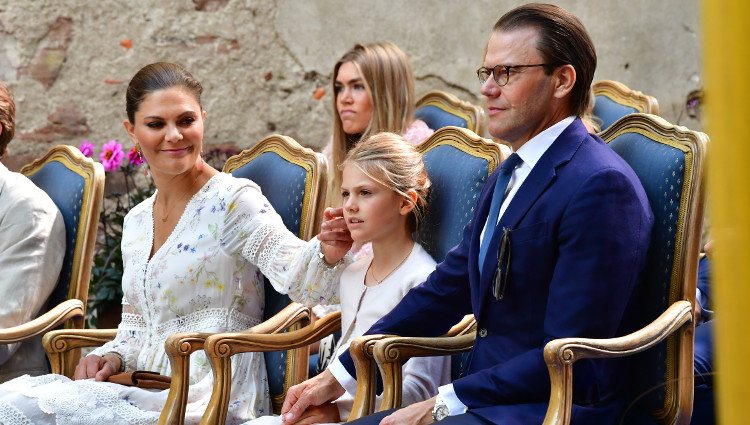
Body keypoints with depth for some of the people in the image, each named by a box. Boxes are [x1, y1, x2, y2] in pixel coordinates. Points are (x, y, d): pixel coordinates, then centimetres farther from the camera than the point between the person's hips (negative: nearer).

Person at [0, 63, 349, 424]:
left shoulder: (232, 200, -7)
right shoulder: (136, 221, 15)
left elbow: (294, 271, -22)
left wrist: (326, 252, -44)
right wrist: (114, 357, 3)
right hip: (153, 394, 7)